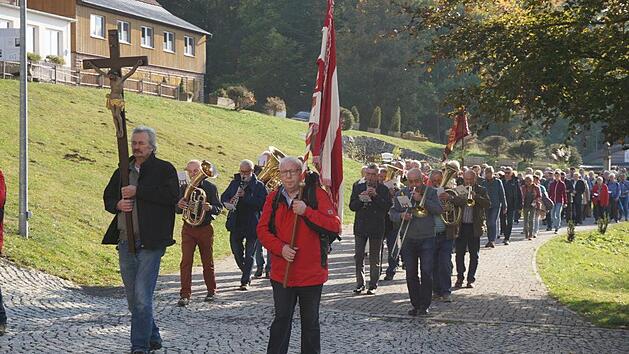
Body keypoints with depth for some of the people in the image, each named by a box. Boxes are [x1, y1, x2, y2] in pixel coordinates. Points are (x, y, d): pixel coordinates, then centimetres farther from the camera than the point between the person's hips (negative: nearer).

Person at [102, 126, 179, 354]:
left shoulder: (164, 169, -1)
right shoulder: (122, 172, 17)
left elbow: (172, 196, -17)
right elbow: (108, 198, 22)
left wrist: (138, 191, -17)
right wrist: (118, 204, -2)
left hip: (150, 242, -7)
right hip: (125, 241, 7)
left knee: (142, 297, -12)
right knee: (133, 298, 13)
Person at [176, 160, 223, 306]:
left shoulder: (210, 187, -3)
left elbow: (219, 207, -5)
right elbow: (178, 210, 8)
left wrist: (210, 208, -28)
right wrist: (179, 206, -16)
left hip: (205, 228, -1)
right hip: (188, 229, 1)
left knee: (208, 262, 8)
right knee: (186, 261, -8)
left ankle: (211, 291, 25)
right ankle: (185, 295, -9)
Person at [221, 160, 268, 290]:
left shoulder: (259, 186, -5)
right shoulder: (234, 183, 10)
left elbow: (262, 202, -17)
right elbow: (224, 197, 12)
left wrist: (245, 196, -23)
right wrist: (227, 203, -11)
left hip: (252, 225, -5)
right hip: (236, 224, 5)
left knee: (249, 255, -1)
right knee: (237, 252, 11)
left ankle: (245, 282, 5)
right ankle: (247, 274, 33)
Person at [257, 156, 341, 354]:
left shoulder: (316, 194, -6)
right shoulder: (274, 198, 4)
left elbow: (335, 226, -14)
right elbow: (262, 229, 3)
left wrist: (307, 211, -24)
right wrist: (280, 248, -13)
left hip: (311, 273, -2)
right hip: (282, 273, 2)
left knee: (310, 321, 10)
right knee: (281, 319, 8)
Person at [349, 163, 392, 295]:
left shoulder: (383, 189, 1)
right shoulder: (358, 187, 7)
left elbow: (387, 207, -8)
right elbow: (352, 206, 3)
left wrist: (376, 196, -17)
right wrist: (360, 198, -15)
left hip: (376, 227, -2)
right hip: (361, 226, 2)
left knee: (374, 258, 4)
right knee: (358, 256, 2)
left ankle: (373, 285, 9)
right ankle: (360, 283, 11)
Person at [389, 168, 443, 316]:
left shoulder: (430, 192, 4)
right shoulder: (402, 193, 8)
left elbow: (439, 210, -8)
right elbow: (392, 213, 8)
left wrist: (422, 200, -15)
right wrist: (401, 216, -13)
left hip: (427, 238, -2)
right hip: (408, 239, 2)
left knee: (426, 272, -8)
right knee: (411, 273, 4)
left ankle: (424, 305, -1)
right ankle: (415, 304, 13)